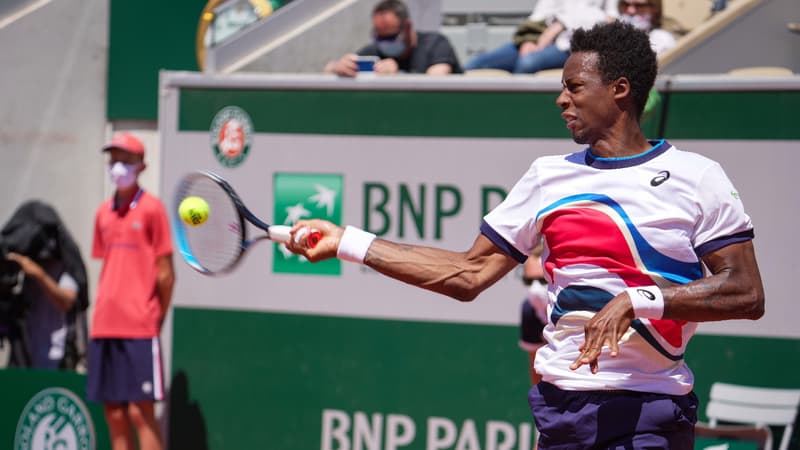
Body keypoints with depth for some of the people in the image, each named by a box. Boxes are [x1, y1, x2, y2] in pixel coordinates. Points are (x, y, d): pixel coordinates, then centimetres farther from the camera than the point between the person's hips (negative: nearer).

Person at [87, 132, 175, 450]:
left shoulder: (151, 209, -3)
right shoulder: (103, 213, 14)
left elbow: (165, 272, -3)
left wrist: (158, 316, -3)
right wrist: (105, 311, 11)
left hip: (139, 328, -6)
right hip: (104, 327, 6)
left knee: (141, 411, -8)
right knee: (114, 414, 6)